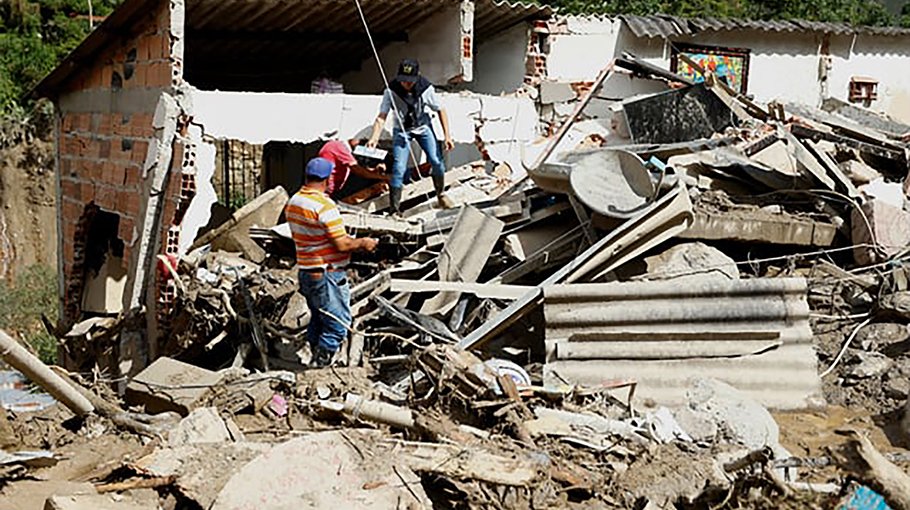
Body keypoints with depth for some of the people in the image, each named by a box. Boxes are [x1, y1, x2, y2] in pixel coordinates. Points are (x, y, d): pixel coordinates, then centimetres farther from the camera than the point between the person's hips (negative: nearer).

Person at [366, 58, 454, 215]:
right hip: (401, 130, -1)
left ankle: (441, 194, 22)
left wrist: (447, 136, -12)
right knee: (399, 168, -12)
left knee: (437, 162, -7)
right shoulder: (391, 91, -25)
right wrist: (374, 138, -42)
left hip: (423, 127, 1)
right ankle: (395, 210, -3)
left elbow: (440, 110, -10)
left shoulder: (426, 88, -23)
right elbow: (382, 116, -26)